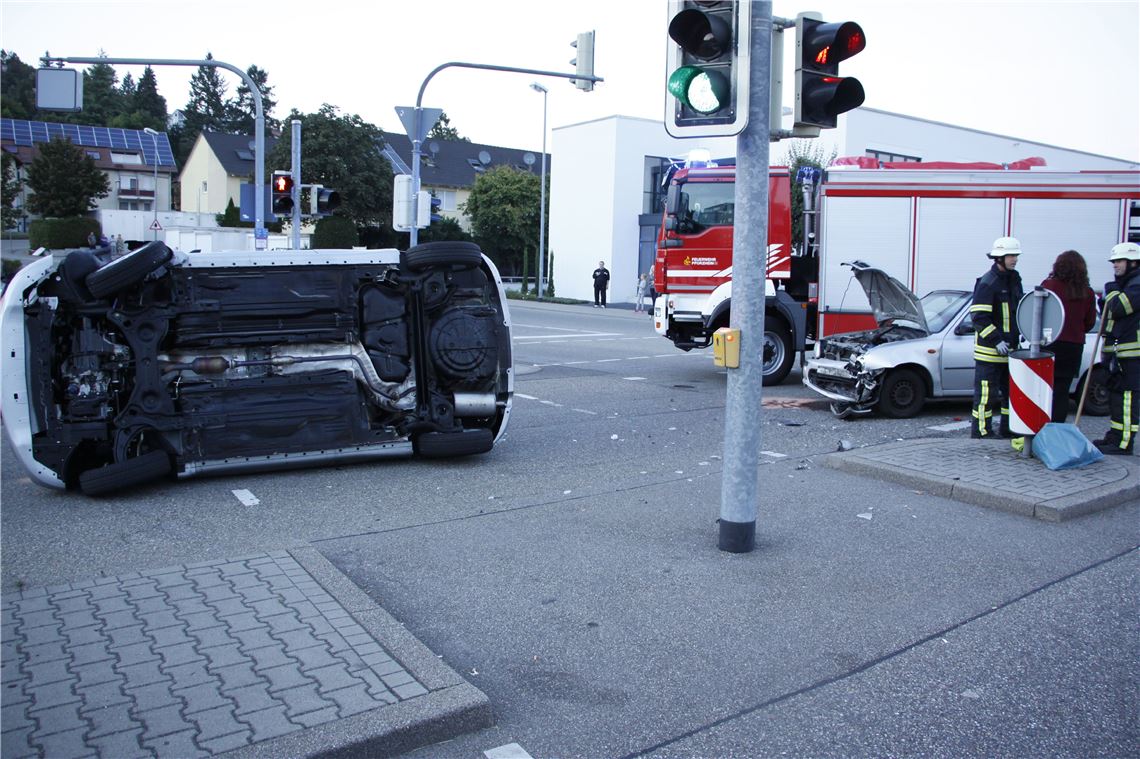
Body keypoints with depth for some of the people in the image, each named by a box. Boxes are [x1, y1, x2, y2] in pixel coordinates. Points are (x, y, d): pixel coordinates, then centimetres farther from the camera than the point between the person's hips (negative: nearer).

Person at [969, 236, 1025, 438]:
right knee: (986, 391, -4)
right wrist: (996, 340, -21)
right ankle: (981, 430, 4)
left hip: (1010, 348, 9)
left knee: (1011, 389, 15)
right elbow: (979, 317, -18)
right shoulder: (987, 283, -13)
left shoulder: (1014, 280, 13)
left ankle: (1008, 428, 26)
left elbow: (1020, 311, 25)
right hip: (989, 348, -9)